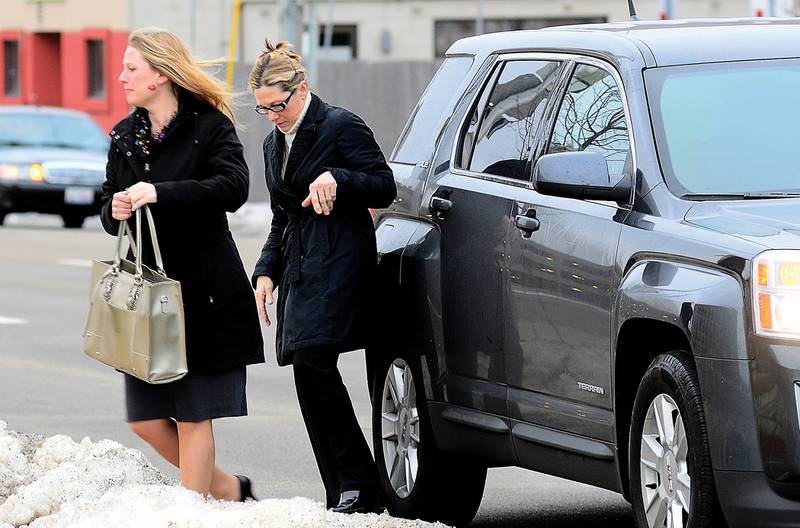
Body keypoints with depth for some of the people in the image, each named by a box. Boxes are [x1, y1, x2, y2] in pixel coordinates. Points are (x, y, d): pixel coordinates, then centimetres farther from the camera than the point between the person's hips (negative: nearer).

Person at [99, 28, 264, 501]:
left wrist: (160, 193, -29)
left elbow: (233, 187, -22)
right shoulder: (125, 137, 12)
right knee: (146, 419, 5)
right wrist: (114, 211, -6)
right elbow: (108, 209, 18)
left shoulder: (210, 126, -7)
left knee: (193, 416, -3)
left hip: (203, 293, -7)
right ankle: (229, 489, 23)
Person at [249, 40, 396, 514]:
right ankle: (343, 494, 2)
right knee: (310, 374, 1)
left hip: (338, 263, -9)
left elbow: (384, 187, -8)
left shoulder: (341, 126, -6)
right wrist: (267, 270, 13)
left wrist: (336, 178, -23)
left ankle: (360, 484, -13)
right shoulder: (275, 144, 20)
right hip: (300, 270, 9)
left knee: (313, 361, -20)